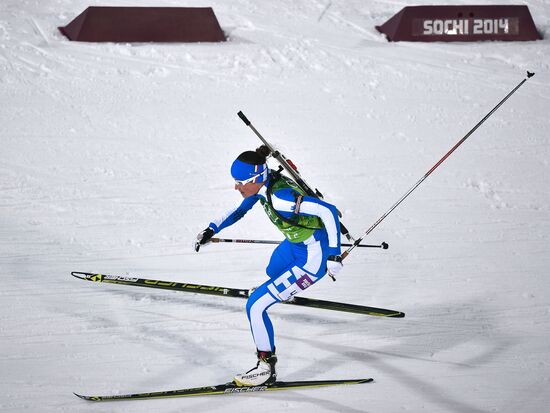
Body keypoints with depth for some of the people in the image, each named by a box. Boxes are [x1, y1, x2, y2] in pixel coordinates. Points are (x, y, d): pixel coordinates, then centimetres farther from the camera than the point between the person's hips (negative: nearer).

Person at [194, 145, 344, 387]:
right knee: (273, 271, 40)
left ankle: (266, 368, -2)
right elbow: (239, 210, 12)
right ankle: (288, 290, 74)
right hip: (295, 244, 10)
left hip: (314, 258, -10)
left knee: (256, 306, -13)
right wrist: (211, 230, 2)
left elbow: (328, 211, -34)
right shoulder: (263, 183, -7)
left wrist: (334, 255, -30)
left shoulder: (280, 197, -33)